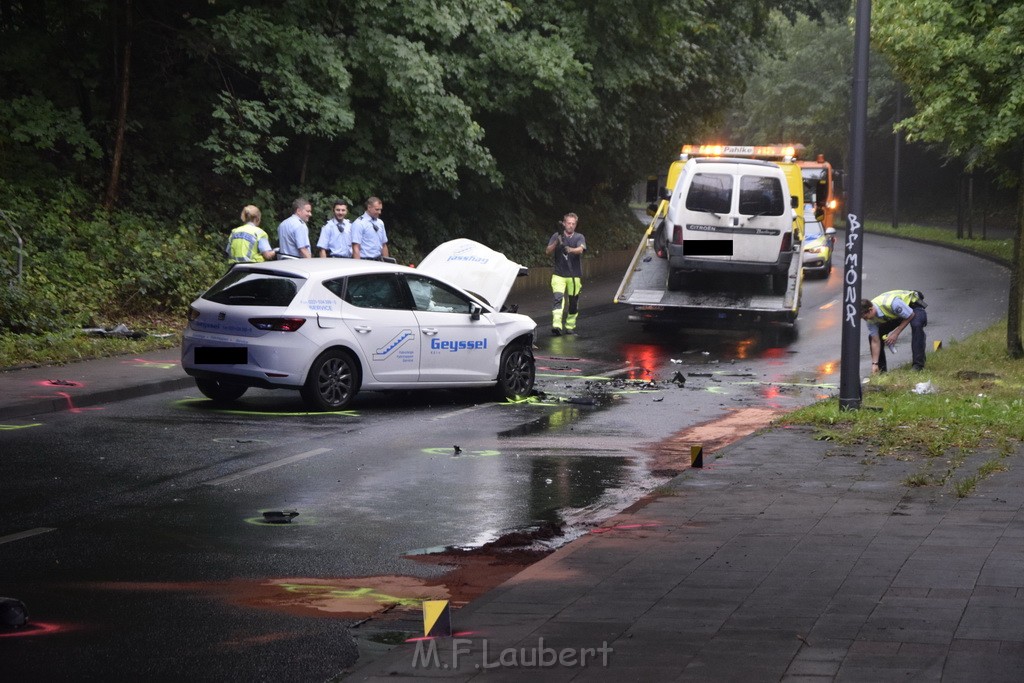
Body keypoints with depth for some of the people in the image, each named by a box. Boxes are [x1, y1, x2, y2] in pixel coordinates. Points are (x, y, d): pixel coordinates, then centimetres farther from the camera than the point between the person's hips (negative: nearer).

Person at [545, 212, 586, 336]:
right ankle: (556, 325, -29)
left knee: (573, 303, 8)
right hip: (559, 275, -1)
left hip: (574, 276, 1)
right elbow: (548, 252, -4)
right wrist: (557, 242, -22)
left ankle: (570, 326, 22)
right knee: (558, 299, -19)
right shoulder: (556, 236, 4)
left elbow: (580, 250, -17)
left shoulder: (579, 237, 3)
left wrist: (570, 249, -38)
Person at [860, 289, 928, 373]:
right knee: (872, 336, -7)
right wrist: (874, 364, -16)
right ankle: (881, 368, 7)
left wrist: (896, 333, -24)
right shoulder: (871, 317, -22)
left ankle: (918, 365, -32)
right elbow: (875, 341, -14)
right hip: (894, 316, 6)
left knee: (916, 325, -37)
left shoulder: (891, 303, -42)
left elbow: (910, 315, -27)